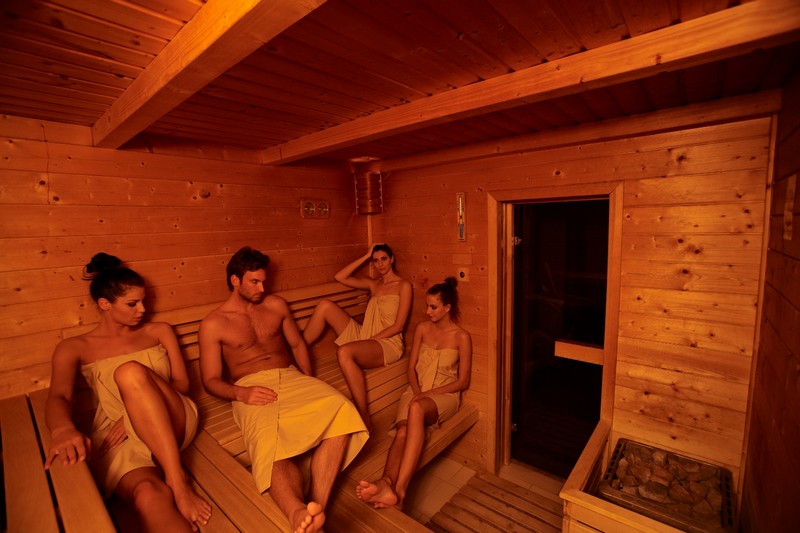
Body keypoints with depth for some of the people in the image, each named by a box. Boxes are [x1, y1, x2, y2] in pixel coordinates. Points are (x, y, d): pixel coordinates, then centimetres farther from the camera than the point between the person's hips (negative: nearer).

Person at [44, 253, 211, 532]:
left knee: (130, 373, -32)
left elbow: (181, 383, 9)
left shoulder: (159, 331, 15)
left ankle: (177, 480, -28)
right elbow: (58, 397, -6)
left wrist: (139, 407, -9)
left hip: (172, 424, 2)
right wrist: (63, 429, -29)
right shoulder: (74, 348, 12)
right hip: (117, 438, -1)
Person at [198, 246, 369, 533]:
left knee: (341, 410, -30)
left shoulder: (276, 305, 15)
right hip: (252, 389, -2)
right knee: (269, 441, -38)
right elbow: (210, 380, 4)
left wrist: (310, 383, 7)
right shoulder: (212, 324, 6)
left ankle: (316, 506, -39)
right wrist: (241, 393, -17)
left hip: (291, 377, 3)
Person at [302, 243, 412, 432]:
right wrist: (365, 256, 8)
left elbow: (398, 326, -8)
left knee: (344, 352, -38)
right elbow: (339, 277, 9)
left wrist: (368, 340, -13)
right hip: (363, 336, 7)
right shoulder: (373, 284, 17)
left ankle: (365, 419, -29)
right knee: (325, 305, -7)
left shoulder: (403, 285, -1)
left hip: (388, 343, -6)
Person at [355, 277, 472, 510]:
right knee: (403, 430, -30)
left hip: (444, 394, -4)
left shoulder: (461, 337, -5)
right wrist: (417, 392, -11)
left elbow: (463, 381, -4)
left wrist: (429, 393, -14)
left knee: (416, 409, -39)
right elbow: (411, 367, 9)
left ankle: (399, 489, -48)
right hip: (416, 390, 4)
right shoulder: (422, 329, 7)